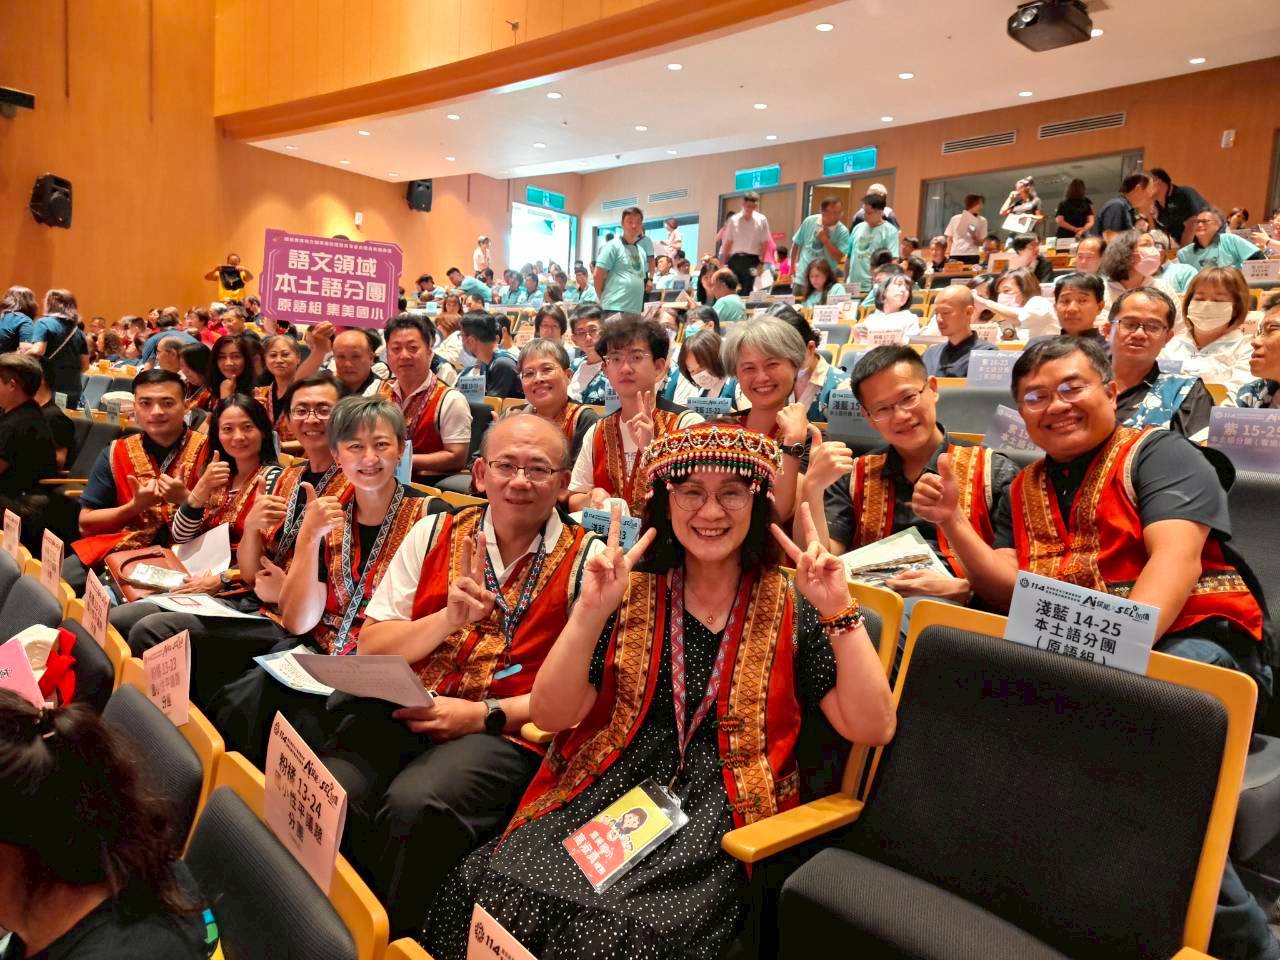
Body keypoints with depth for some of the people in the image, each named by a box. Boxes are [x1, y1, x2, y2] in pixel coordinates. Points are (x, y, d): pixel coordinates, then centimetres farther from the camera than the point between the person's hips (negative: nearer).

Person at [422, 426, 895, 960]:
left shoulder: (790, 609, 1)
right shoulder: (633, 593, 4)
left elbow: (872, 729, -5)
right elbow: (551, 716, -2)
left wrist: (840, 613, -16)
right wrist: (590, 612, -16)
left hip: (721, 818, -2)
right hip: (607, 792, 2)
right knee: (489, 888, -22)